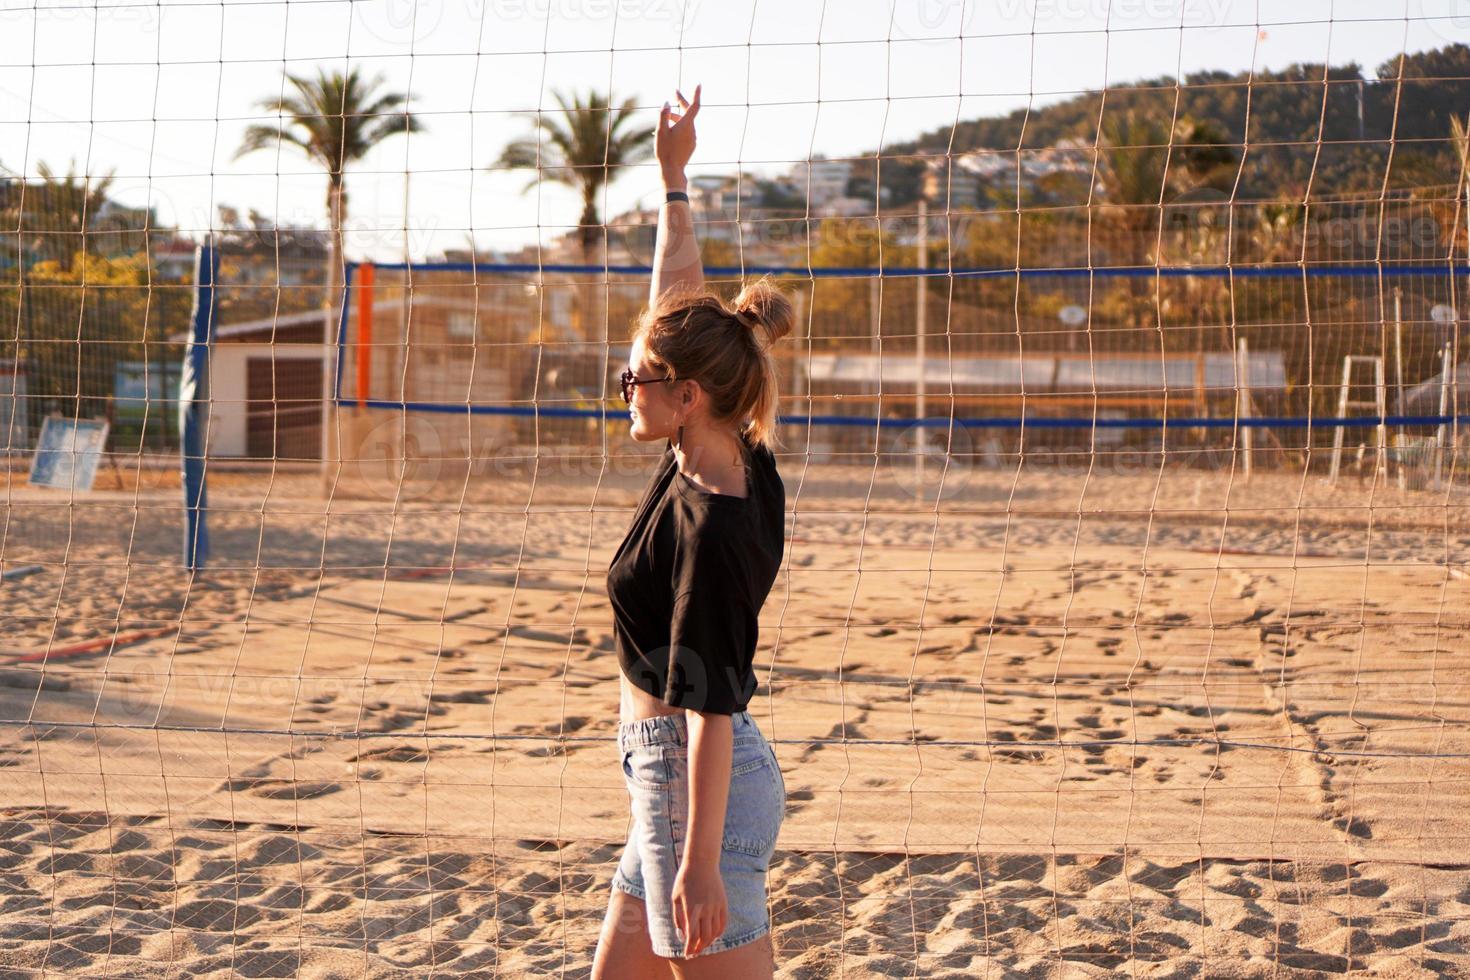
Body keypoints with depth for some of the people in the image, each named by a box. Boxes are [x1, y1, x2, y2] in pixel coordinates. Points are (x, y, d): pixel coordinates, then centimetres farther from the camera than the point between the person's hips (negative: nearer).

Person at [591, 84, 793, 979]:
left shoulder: (708, 528, -23)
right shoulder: (732, 461, 2)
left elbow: (713, 709, -24)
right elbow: (679, 298, 14)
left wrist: (700, 864, -24)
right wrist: (674, 177, 19)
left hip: (697, 785, -10)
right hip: (675, 779, 10)